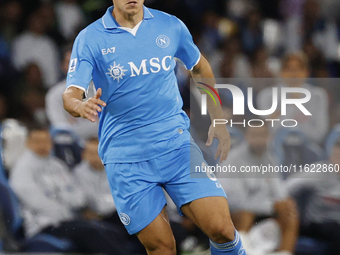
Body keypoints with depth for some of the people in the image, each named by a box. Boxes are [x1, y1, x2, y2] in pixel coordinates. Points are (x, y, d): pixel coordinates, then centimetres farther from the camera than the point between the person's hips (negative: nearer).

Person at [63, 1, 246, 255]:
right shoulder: (89, 39, -4)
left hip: (178, 144, 2)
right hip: (125, 156, -2)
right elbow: (70, 95, -13)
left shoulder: (171, 26, 3)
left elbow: (200, 68, 20)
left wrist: (218, 121, 16)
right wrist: (81, 106, -36)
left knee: (222, 230, -12)